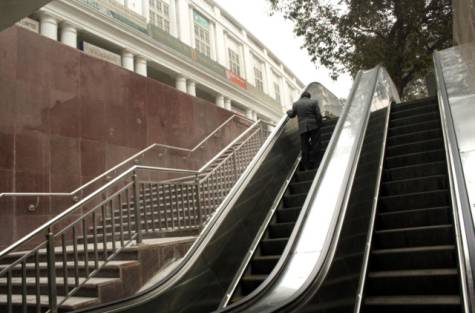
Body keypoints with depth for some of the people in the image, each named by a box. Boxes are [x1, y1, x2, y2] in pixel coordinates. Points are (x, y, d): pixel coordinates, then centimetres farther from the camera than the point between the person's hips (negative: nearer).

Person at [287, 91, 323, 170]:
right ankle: (313, 163, 4)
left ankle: (306, 166, 11)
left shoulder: (295, 104, 6)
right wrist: (319, 124, 8)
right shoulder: (314, 102, 1)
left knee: (305, 147, 8)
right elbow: (318, 115, -5)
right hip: (313, 126, -2)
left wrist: (288, 111, 37)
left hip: (302, 128, 2)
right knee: (315, 145, 5)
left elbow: (291, 115, 16)